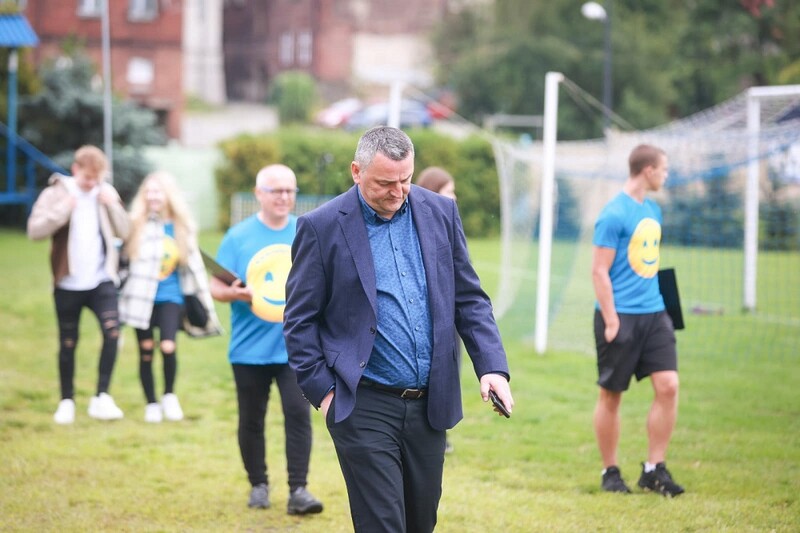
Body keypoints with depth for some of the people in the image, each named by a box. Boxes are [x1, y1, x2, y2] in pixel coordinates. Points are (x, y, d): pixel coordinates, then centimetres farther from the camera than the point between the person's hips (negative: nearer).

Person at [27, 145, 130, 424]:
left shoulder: (106, 193, 7)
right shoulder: (56, 193, -2)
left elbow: (124, 231, 4)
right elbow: (35, 230, -12)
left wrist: (112, 205, -9)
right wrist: (64, 209, -21)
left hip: (101, 280, 1)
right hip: (68, 283, -1)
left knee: (112, 330, -18)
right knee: (68, 343, 7)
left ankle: (102, 397, -13)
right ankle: (67, 401, 21)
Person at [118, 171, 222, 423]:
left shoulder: (183, 227, 3)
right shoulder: (137, 225, -3)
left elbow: (194, 265, 9)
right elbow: (122, 255, -7)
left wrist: (204, 303, 10)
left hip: (170, 297, 0)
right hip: (142, 297, 0)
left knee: (168, 347, -17)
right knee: (146, 352, 5)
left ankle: (169, 395, 7)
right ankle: (151, 404, 21)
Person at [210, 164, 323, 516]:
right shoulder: (239, 236, -2)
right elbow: (216, 286, -2)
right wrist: (233, 293, -24)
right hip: (250, 350, 0)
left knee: (298, 413, -11)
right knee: (251, 420, 8)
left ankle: (298, 490, -11)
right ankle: (258, 485, 25)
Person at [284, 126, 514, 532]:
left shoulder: (439, 212, 5)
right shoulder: (322, 226, -6)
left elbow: (469, 298, 9)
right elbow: (300, 320, -2)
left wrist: (492, 366, -3)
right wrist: (322, 390, -8)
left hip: (430, 404, 5)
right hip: (365, 407, -4)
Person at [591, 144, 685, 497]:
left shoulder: (653, 210, 13)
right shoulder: (614, 215, -12)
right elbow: (600, 271, -13)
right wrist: (611, 322, -16)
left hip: (653, 314, 7)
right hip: (621, 316, -7)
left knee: (668, 386, -3)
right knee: (611, 394, 3)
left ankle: (654, 469, 5)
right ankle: (610, 473, 15)